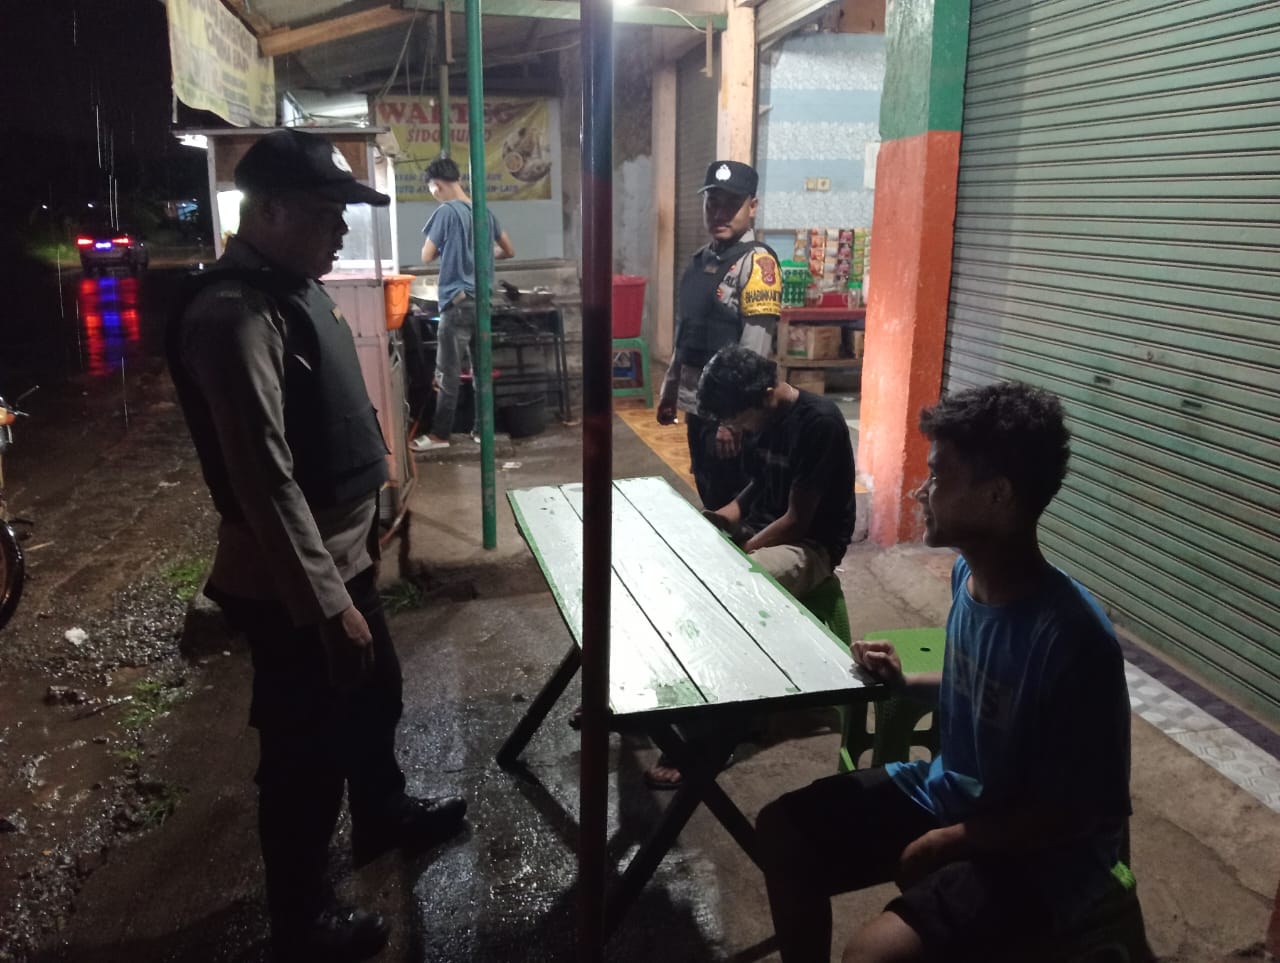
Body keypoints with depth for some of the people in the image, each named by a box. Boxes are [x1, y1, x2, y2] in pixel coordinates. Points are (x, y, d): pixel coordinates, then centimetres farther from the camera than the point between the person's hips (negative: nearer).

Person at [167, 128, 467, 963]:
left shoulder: (294, 286, 7)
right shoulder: (235, 314, -25)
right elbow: (266, 482, -28)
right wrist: (327, 605, -26)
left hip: (344, 553, 9)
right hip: (293, 582, -9)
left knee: (375, 695, 27)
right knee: (307, 749, 8)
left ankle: (383, 815, 53)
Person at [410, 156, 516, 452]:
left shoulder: (446, 212, -10)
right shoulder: (485, 212, 9)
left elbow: (426, 257, -5)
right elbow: (509, 251, 19)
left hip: (458, 302, -7)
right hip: (482, 300, 7)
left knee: (448, 372, -1)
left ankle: (440, 434, 4)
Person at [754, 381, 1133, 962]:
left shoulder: (1073, 638, -29)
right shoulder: (968, 572, -6)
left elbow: (1094, 812, -20)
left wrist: (948, 842, -17)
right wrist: (905, 685, -3)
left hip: (1038, 854, -7)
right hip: (948, 791, 8)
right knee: (782, 830, 3)